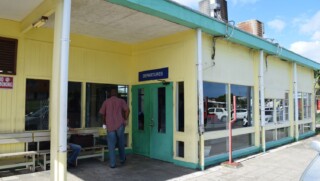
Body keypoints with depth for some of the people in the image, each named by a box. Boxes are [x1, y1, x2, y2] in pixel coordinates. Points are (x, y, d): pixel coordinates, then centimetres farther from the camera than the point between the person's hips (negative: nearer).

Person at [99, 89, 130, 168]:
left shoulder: (106, 102, 10)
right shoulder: (121, 101, 8)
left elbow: (102, 114, 7)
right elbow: (127, 110, -7)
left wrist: (105, 123, 21)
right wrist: (125, 119, 5)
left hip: (110, 126, 0)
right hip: (120, 125, 1)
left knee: (111, 145, 5)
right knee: (121, 143, 18)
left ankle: (112, 164, 5)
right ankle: (122, 159, 30)